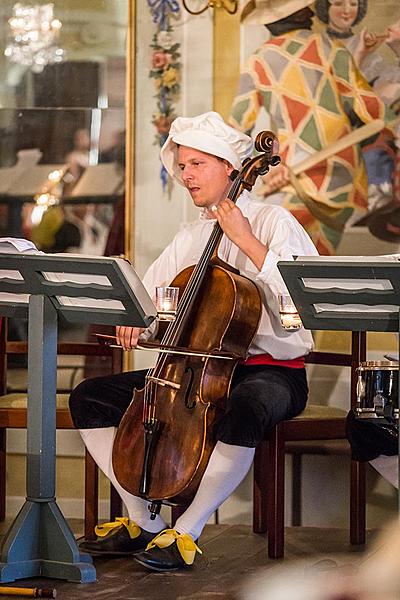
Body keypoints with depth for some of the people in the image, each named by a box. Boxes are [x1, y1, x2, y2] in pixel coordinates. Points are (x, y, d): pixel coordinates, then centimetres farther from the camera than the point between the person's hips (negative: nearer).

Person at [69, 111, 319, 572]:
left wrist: (247, 240, -20)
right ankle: (144, 523, -1)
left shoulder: (273, 222, -5)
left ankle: (186, 533, -27)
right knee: (90, 398, -3)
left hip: (272, 370, -7)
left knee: (243, 411, -43)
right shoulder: (190, 238, 17)